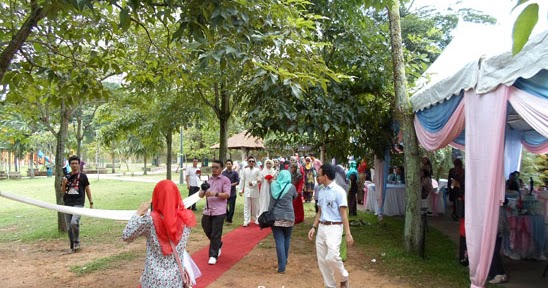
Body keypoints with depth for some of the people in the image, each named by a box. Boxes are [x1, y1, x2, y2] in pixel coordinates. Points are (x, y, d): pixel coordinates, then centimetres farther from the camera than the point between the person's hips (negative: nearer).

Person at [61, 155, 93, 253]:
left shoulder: (82, 176, 0)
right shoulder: (67, 176, 9)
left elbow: (87, 189, 5)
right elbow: (62, 192, 11)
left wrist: (91, 203, 3)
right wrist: (64, 184, -9)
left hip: (78, 203, -4)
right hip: (67, 204, 5)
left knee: (74, 222, -23)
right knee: (69, 227, 8)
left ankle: (77, 241, 0)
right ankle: (72, 247, 20)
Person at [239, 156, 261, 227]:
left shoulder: (257, 170, -2)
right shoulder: (244, 170, 2)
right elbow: (242, 180, 4)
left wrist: (253, 183, -15)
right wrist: (241, 190, 3)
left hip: (255, 190, 0)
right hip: (247, 190, 0)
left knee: (256, 206, 10)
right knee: (246, 206, -1)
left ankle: (257, 220, 21)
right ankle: (246, 221, 2)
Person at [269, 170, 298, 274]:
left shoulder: (273, 185, 0)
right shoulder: (291, 187, -5)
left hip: (275, 217, 0)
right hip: (288, 217, 0)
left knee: (279, 241, 1)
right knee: (287, 239, 20)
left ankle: (282, 267, -1)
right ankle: (284, 260, 35)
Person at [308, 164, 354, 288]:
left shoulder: (338, 191, -12)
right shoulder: (321, 192, 10)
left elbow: (343, 214, -12)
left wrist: (348, 233, -15)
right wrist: (314, 227, 10)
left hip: (334, 228, -7)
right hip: (321, 227, 7)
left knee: (332, 257, -19)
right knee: (322, 260, 7)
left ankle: (344, 278, 9)